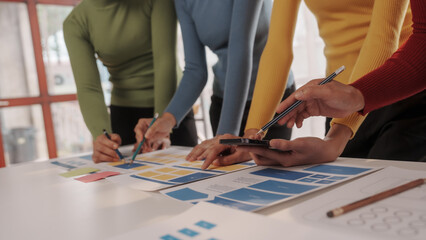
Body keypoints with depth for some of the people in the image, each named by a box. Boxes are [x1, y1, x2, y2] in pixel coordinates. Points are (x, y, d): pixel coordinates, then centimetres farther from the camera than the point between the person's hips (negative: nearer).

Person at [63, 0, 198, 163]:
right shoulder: (75, 23, -9)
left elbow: (165, 60, -20)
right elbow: (88, 88, -18)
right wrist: (101, 134, -36)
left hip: (171, 107, -1)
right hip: (124, 112, 1)